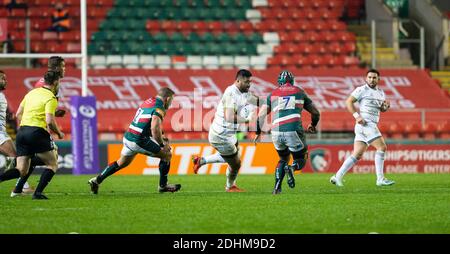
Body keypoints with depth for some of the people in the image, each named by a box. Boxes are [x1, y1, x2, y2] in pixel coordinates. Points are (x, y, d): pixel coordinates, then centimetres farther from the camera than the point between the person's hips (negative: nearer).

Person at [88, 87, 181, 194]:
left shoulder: (148, 101, 13)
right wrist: (162, 144, -13)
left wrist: (160, 137, 21)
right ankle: (163, 185, 12)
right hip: (139, 142, -8)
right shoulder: (159, 108, -15)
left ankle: (97, 180, 33)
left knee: (122, 163, 29)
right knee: (167, 155, 5)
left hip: (128, 137, 8)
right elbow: (155, 128, -26)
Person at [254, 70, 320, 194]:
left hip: (276, 132, 2)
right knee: (301, 161, 17)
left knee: (283, 159, 27)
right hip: (293, 132, -2)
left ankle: (277, 187, 9)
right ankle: (291, 169, -19)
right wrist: (313, 125, 42)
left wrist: (258, 132, 23)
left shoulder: (273, 94, 16)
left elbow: (261, 115, 11)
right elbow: (316, 113, 22)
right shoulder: (300, 92, 16)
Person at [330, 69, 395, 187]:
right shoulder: (362, 90, -5)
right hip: (365, 123, -8)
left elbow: (382, 109, 28)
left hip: (372, 125, 8)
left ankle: (337, 177, 7)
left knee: (357, 155, 6)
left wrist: (385, 106, 4)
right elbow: (349, 102, -9)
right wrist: (357, 116, -18)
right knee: (382, 147, -13)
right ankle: (380, 179, -12)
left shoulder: (381, 93, 19)